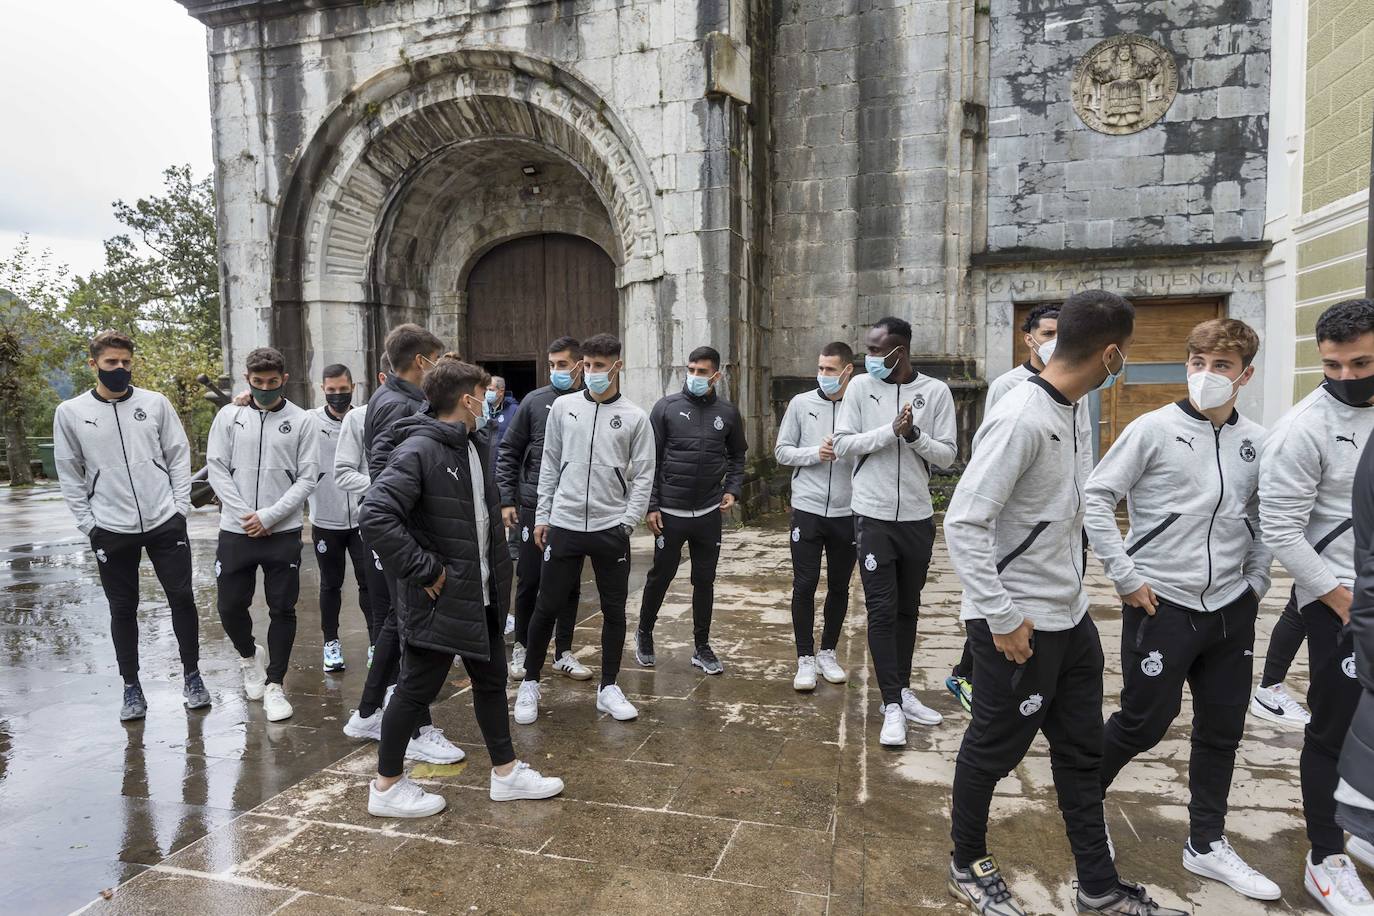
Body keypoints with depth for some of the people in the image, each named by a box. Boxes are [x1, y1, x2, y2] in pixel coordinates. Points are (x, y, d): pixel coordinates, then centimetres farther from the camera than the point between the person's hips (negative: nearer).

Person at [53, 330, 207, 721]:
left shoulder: (156, 403, 1)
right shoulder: (70, 413, 1)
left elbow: (179, 455, 4)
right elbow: (70, 474, 4)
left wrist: (180, 507, -3)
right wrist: (88, 523, -2)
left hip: (165, 523, 0)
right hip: (110, 531, 0)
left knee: (181, 598, 5)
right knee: (123, 610, 9)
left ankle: (191, 675, 21)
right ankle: (132, 687, 23)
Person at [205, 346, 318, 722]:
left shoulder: (302, 421, -1)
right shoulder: (229, 416, 5)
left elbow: (307, 478, -4)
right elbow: (216, 468, 2)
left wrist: (268, 516, -12)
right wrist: (245, 515, -9)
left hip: (283, 532, -1)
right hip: (235, 530, 2)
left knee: (282, 610, 3)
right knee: (230, 607, 7)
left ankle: (274, 685, 16)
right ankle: (250, 656, 37)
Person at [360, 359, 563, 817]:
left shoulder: (477, 445, 8)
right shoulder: (418, 450, -20)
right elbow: (376, 516, -28)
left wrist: (497, 568, 13)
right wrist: (423, 570, -23)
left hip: (481, 594, 9)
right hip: (438, 599, -9)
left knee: (491, 681, 17)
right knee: (418, 689, 6)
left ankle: (506, 772, 32)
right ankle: (387, 787, 25)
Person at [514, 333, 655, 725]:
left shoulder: (635, 417, 0)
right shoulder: (563, 407, 4)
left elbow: (643, 475, 0)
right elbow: (549, 465, 8)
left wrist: (628, 521, -9)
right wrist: (542, 515, 4)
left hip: (610, 527, 0)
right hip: (564, 524, 0)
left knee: (614, 609, 8)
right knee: (547, 606, 6)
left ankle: (608, 689, 23)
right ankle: (530, 683, 23)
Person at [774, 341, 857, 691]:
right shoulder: (801, 403, 1)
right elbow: (782, 451, 3)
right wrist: (815, 453, -13)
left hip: (847, 513, 1)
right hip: (807, 509, 0)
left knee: (839, 587, 12)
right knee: (804, 585, 2)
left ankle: (828, 653, 29)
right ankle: (806, 659, 15)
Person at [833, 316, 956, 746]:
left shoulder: (936, 391, -2)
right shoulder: (860, 387, -2)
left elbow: (947, 456, -3)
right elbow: (843, 445, -7)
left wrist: (914, 434, -21)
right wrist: (891, 430, -18)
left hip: (918, 518, 2)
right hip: (873, 517, -1)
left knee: (908, 608, 14)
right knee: (882, 610, -1)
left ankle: (904, 690, 29)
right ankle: (892, 705, 6)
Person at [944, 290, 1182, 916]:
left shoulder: (1068, 412, 6)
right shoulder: (1020, 419, -22)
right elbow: (963, 524, -25)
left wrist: (1070, 593, 14)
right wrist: (1001, 618, -22)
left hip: (1071, 618, 9)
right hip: (1020, 626, -9)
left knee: (1081, 754, 18)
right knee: (994, 748, 10)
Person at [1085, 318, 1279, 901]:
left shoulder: (1256, 442, 5)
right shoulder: (1154, 429, -10)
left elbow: (1263, 519, 17)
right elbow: (1097, 497, -11)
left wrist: (1256, 583, 8)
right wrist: (1125, 577, -12)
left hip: (1230, 609, 5)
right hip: (1161, 604, -5)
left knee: (1222, 730, 13)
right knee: (1143, 724, 2)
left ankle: (1206, 845, 31)